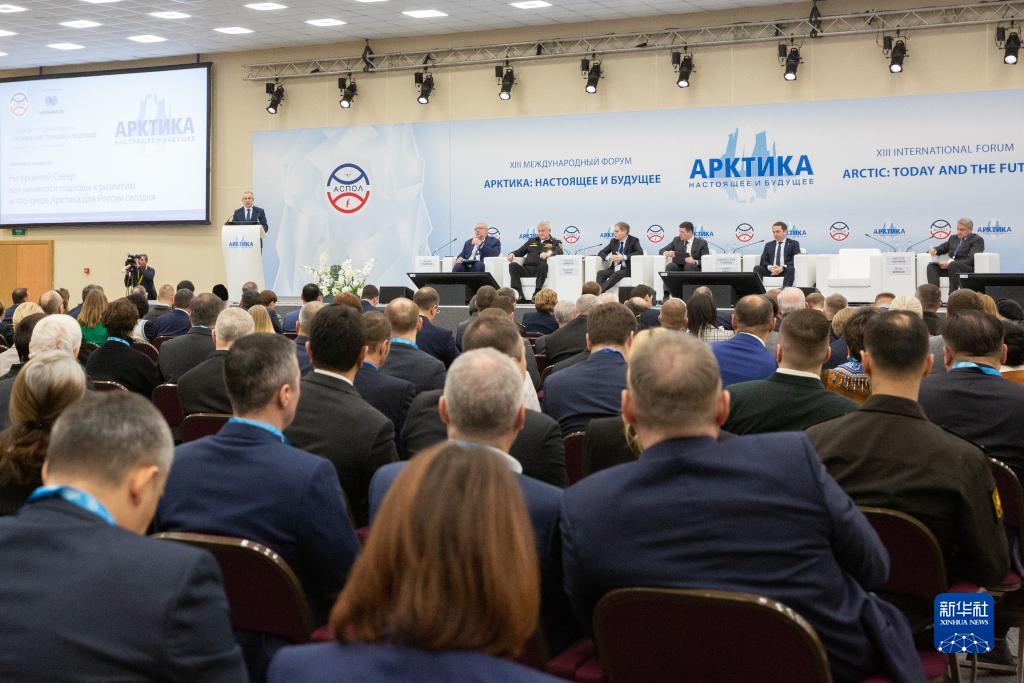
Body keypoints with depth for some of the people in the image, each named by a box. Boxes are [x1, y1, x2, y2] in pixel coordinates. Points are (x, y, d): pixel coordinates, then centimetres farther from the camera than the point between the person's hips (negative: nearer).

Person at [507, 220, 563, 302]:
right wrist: (512, 254, 5)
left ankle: (537, 293, -42)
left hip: (540, 270, -4)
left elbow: (559, 252, -4)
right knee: (513, 265, -23)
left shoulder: (555, 242, 16)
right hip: (527, 270, 4)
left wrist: (549, 253, -26)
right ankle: (519, 294, -34)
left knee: (543, 264, -38)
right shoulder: (532, 241, 30)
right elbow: (520, 251, 29)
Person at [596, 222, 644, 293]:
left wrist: (623, 257, -25)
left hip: (627, 269, -5)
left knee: (616, 274, -36)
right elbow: (601, 253, 15)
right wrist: (608, 257, -10)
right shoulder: (613, 241, 14)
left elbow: (640, 252, -17)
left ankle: (601, 290, -46)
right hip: (614, 268, 5)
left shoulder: (633, 241, 0)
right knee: (600, 273, -24)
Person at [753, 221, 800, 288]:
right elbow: (763, 260, 11)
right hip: (770, 270, 3)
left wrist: (783, 268, -18)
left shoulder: (793, 244, 11)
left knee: (791, 269, -36)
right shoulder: (768, 245, 21)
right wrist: (770, 267, -13)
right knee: (757, 268, -24)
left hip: (786, 270, -3)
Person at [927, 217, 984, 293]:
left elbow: (971, 259, -12)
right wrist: (934, 250, -2)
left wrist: (950, 263, -23)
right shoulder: (953, 238, 24)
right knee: (931, 266, -19)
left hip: (968, 267, -6)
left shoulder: (977, 239, 1)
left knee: (953, 265, -37)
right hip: (950, 265, 6)